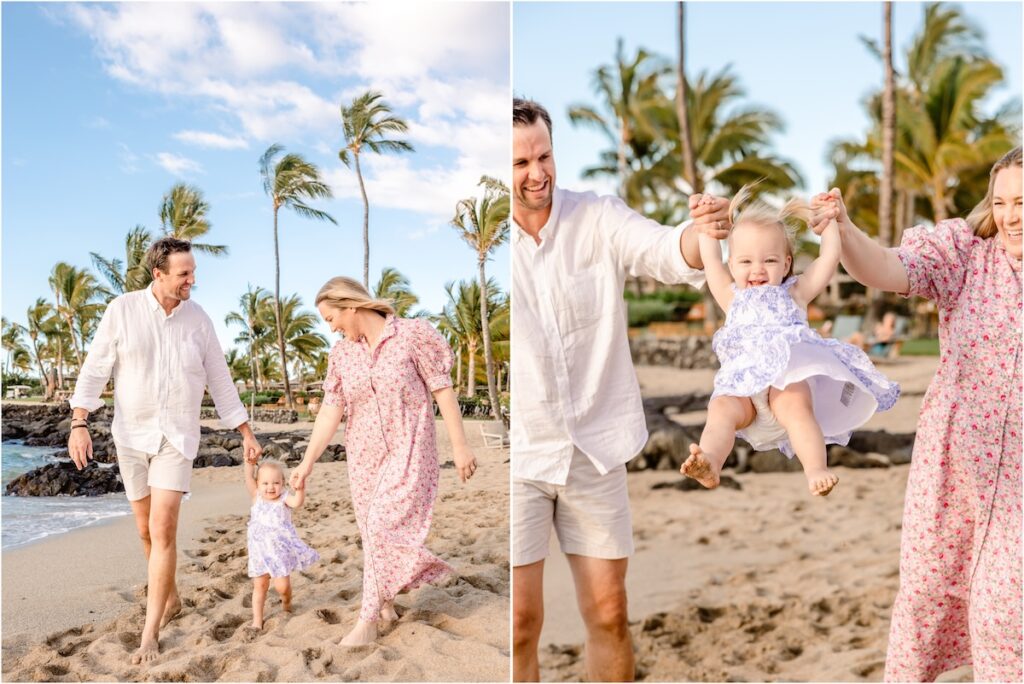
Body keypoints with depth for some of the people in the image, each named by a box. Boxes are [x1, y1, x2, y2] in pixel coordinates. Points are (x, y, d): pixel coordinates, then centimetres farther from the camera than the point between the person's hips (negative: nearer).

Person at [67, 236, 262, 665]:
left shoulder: (198, 319, -1)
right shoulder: (122, 310, -6)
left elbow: (220, 381, 5)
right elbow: (94, 371, -4)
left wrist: (246, 434, 6)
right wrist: (79, 424, -13)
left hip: (178, 437, -1)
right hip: (131, 436, 1)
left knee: (163, 529, -12)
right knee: (146, 529, 13)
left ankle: (150, 633, -7)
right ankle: (171, 599, 36)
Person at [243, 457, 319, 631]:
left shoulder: (284, 499, -8)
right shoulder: (257, 497, 1)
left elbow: (298, 502, -29)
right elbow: (249, 479, -11)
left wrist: (299, 486, -46)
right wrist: (249, 462, -26)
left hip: (281, 550, -3)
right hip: (260, 551, 3)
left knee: (282, 586, -5)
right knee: (259, 585, 8)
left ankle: (286, 603, 28)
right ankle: (257, 620, 19)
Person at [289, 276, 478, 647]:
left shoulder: (414, 333, -9)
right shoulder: (341, 354, 5)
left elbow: (442, 390, -8)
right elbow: (330, 412, 4)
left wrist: (459, 445, -10)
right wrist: (307, 462, -1)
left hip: (408, 452, -5)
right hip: (364, 456, 5)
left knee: (383, 526, -13)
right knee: (376, 533, 9)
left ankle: (368, 619, -5)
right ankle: (386, 602, 27)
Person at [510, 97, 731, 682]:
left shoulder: (598, 218, -4)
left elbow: (669, 255, -20)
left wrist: (704, 229, -41)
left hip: (595, 450, 2)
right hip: (519, 455, -1)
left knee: (609, 613, 12)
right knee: (521, 622, 3)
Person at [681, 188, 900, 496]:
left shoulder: (795, 293, 23)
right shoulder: (732, 298, 28)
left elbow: (829, 256, 19)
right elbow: (710, 259, 26)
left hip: (789, 377, -1)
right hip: (743, 384, 2)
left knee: (793, 405, -35)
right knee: (721, 408, -30)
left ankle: (817, 471, -44)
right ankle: (709, 464, -51)